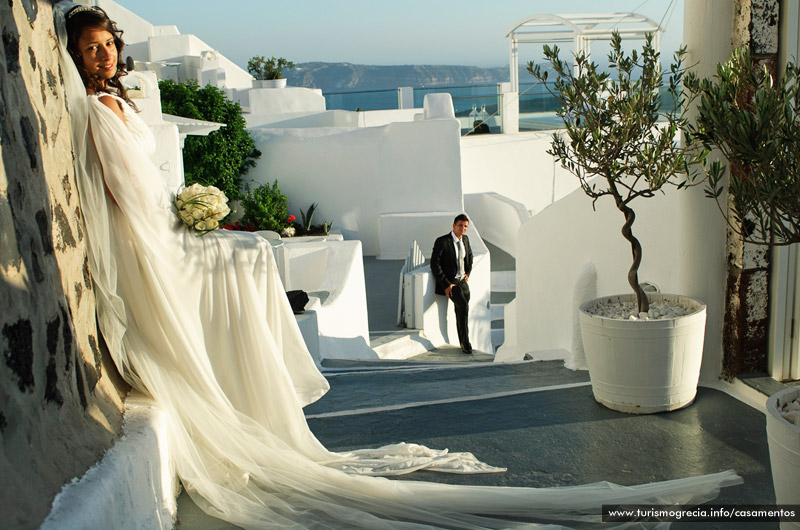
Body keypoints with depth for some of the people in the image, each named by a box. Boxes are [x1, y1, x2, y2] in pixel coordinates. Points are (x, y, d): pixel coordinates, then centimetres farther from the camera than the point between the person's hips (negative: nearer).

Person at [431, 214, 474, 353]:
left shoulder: (465, 239, 8)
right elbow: (434, 265, -16)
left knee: (461, 313, 5)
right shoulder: (441, 241, -14)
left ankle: (463, 344, 17)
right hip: (449, 282, -7)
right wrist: (446, 285, -20)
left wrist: (467, 273, 13)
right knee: (463, 305, -26)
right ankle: (465, 342, -16)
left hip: (462, 281, 7)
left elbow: (470, 256, 28)